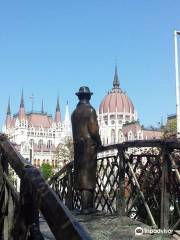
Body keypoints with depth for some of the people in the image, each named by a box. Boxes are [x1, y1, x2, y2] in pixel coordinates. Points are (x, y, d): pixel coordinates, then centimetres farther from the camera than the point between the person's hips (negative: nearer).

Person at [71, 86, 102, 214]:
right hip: (89, 144, -7)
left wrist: (78, 141, 16)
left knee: (81, 174, 10)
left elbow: (75, 130, 11)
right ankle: (86, 207, -4)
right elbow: (93, 129, -13)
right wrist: (99, 142, -1)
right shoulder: (90, 110, -7)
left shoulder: (75, 112, 12)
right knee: (88, 175, -5)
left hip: (78, 145, 7)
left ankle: (88, 205, 18)